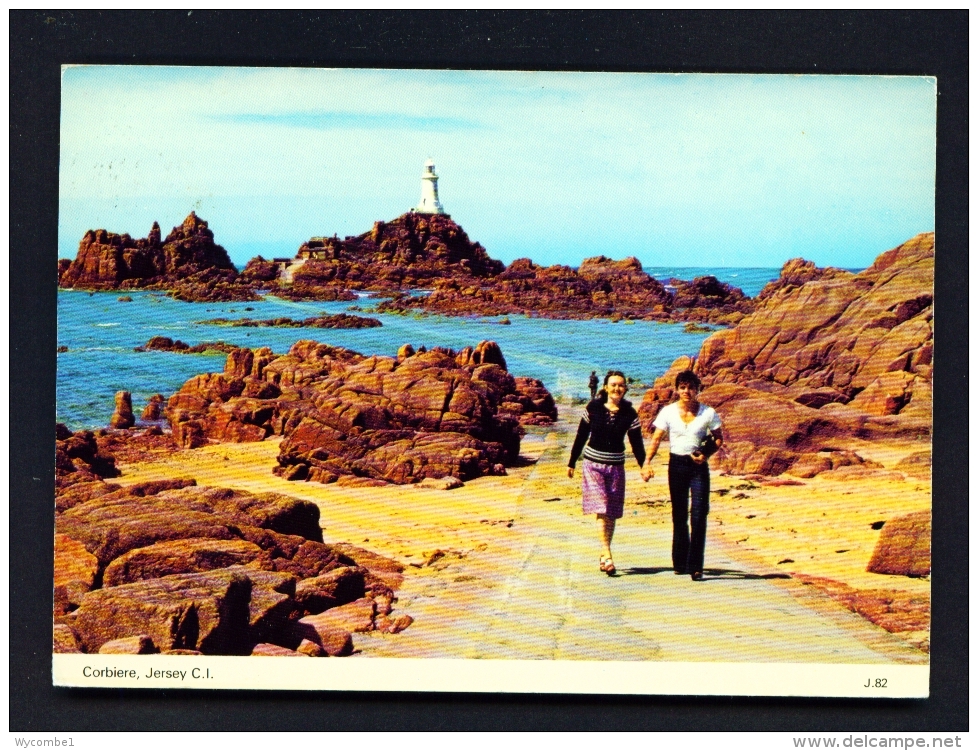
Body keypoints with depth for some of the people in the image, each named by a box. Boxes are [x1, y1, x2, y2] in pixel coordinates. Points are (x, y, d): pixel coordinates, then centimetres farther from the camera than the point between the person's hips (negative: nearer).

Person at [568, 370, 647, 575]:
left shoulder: (629, 414, 0)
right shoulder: (593, 408, -2)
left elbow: (637, 443, 2)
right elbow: (581, 436, 5)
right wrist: (571, 463, 9)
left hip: (616, 466, 2)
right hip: (593, 464, -2)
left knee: (611, 513, 5)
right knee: (601, 509, -13)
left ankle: (604, 556, 17)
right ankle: (606, 555, -18)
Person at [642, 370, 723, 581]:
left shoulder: (708, 413, -2)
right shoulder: (668, 412, -1)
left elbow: (718, 438, 6)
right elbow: (656, 438, -4)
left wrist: (706, 454, -12)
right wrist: (647, 462, -19)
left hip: (698, 466, -1)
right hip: (677, 464, 1)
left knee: (699, 516, -10)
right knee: (679, 516, 10)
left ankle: (695, 566, -8)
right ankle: (680, 562, 22)